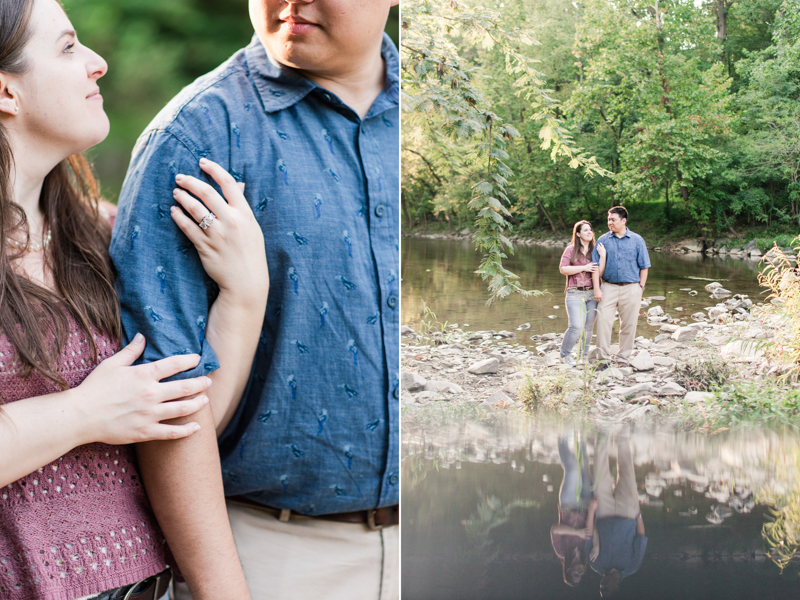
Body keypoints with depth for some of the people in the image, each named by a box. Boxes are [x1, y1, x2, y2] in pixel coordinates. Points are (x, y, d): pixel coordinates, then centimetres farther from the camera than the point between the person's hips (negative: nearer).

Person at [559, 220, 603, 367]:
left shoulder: (595, 250, 12)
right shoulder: (571, 250, 3)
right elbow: (563, 269, -6)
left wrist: (602, 256, -8)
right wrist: (584, 268, -11)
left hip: (592, 293, 4)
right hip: (575, 293, -4)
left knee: (588, 327, 6)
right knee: (576, 327, -14)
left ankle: (583, 356, 20)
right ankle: (565, 354, 7)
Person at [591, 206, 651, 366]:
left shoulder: (637, 240, 5)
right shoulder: (603, 240, 6)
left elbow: (644, 266, 8)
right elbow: (596, 267, 4)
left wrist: (641, 287, 1)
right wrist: (597, 288, -4)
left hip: (631, 288, 0)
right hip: (608, 287, 0)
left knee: (628, 325, 4)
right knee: (603, 321, -9)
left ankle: (623, 357, 15)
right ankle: (603, 356, -2)